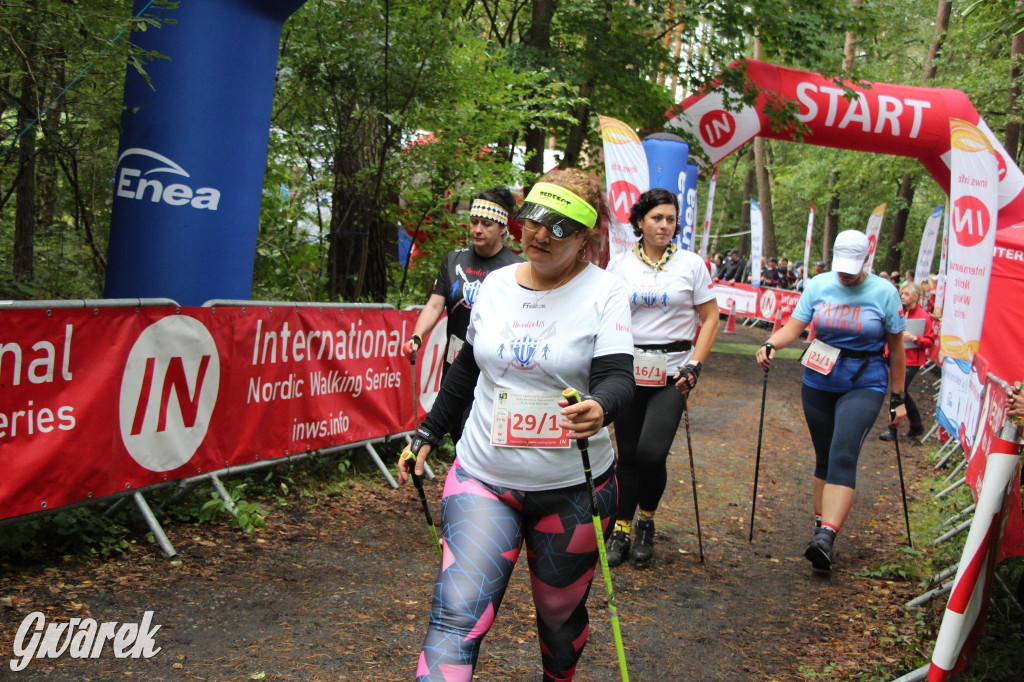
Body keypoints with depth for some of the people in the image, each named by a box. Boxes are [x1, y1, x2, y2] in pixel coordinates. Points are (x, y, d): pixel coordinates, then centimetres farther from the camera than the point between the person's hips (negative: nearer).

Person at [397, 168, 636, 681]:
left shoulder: (603, 293, -8)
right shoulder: (496, 284, 4)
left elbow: (619, 378, -19)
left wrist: (599, 408, -41)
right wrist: (427, 435, 17)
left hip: (571, 489, -2)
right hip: (482, 479, 2)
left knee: (560, 616, 15)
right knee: (457, 614, -13)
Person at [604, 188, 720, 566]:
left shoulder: (691, 264, 1)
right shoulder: (619, 265, 5)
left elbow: (710, 318, 3)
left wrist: (694, 366, -6)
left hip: (672, 373, -2)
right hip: (629, 371, 2)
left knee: (652, 452, -13)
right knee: (628, 454, 5)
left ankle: (647, 522, 12)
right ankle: (621, 532, 18)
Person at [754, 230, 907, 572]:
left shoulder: (883, 292, -4)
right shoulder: (818, 286, 1)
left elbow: (896, 348, 2)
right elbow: (793, 327, -5)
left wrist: (898, 398, 5)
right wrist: (770, 344, -27)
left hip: (864, 386, -3)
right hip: (819, 383, 3)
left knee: (843, 457, -18)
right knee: (824, 458, 9)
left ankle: (826, 538, -29)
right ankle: (821, 525, 22)